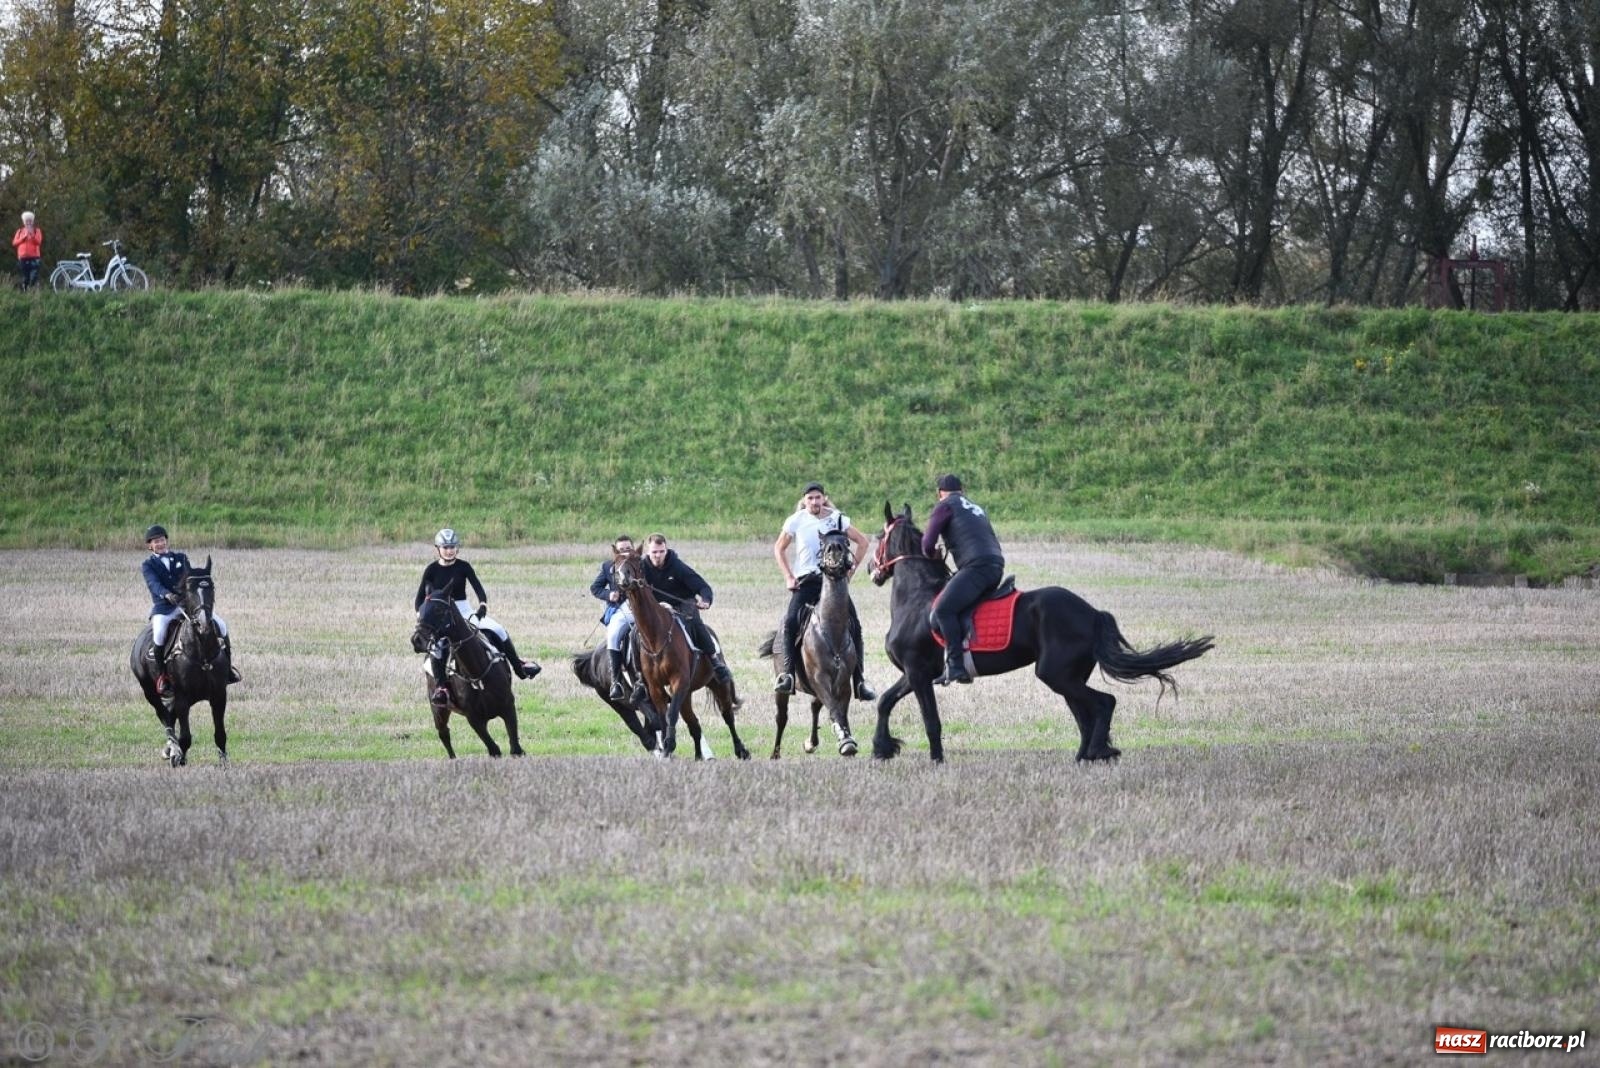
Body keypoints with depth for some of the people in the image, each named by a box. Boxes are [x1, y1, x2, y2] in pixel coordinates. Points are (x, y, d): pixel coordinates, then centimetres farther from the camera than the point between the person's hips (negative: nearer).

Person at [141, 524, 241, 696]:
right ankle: (161, 675, -21)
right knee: (160, 633, -35)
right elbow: (153, 583, -13)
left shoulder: (181, 558, 17)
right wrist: (166, 595, -33)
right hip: (164, 607, -4)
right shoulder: (147, 565, 5)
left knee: (220, 624, -9)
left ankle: (227, 665, 7)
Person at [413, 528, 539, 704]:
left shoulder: (463, 567, 0)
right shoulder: (432, 570, -1)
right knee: (437, 644, -33)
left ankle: (518, 666, 6)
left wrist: (483, 605, -26)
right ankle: (439, 686, -31)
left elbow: (478, 589, -7)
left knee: (498, 631, -11)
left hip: (464, 611, 2)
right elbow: (420, 599, 0)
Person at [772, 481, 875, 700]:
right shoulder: (796, 521, 3)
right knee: (791, 622, -23)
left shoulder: (838, 519, 4)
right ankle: (787, 674, -24)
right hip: (805, 581, -1)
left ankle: (860, 680, -3)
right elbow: (779, 548, 14)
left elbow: (862, 542, 14)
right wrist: (788, 577, 4)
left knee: (854, 625, -9)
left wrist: (851, 569, 5)